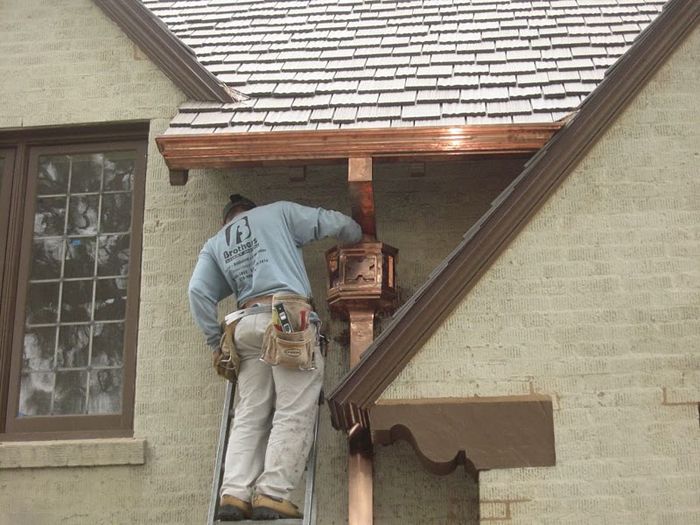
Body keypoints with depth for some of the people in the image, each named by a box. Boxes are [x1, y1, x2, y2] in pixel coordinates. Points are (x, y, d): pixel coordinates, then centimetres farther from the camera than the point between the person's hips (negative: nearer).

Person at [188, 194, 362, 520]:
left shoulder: (214, 245, 25)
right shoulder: (278, 212, 18)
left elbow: (198, 291, 11)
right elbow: (334, 223, 18)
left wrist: (216, 341, 14)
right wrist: (356, 238, 39)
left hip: (246, 326, 5)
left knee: (250, 416, 2)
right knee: (294, 414, -8)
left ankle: (234, 493, -12)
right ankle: (271, 494, -18)